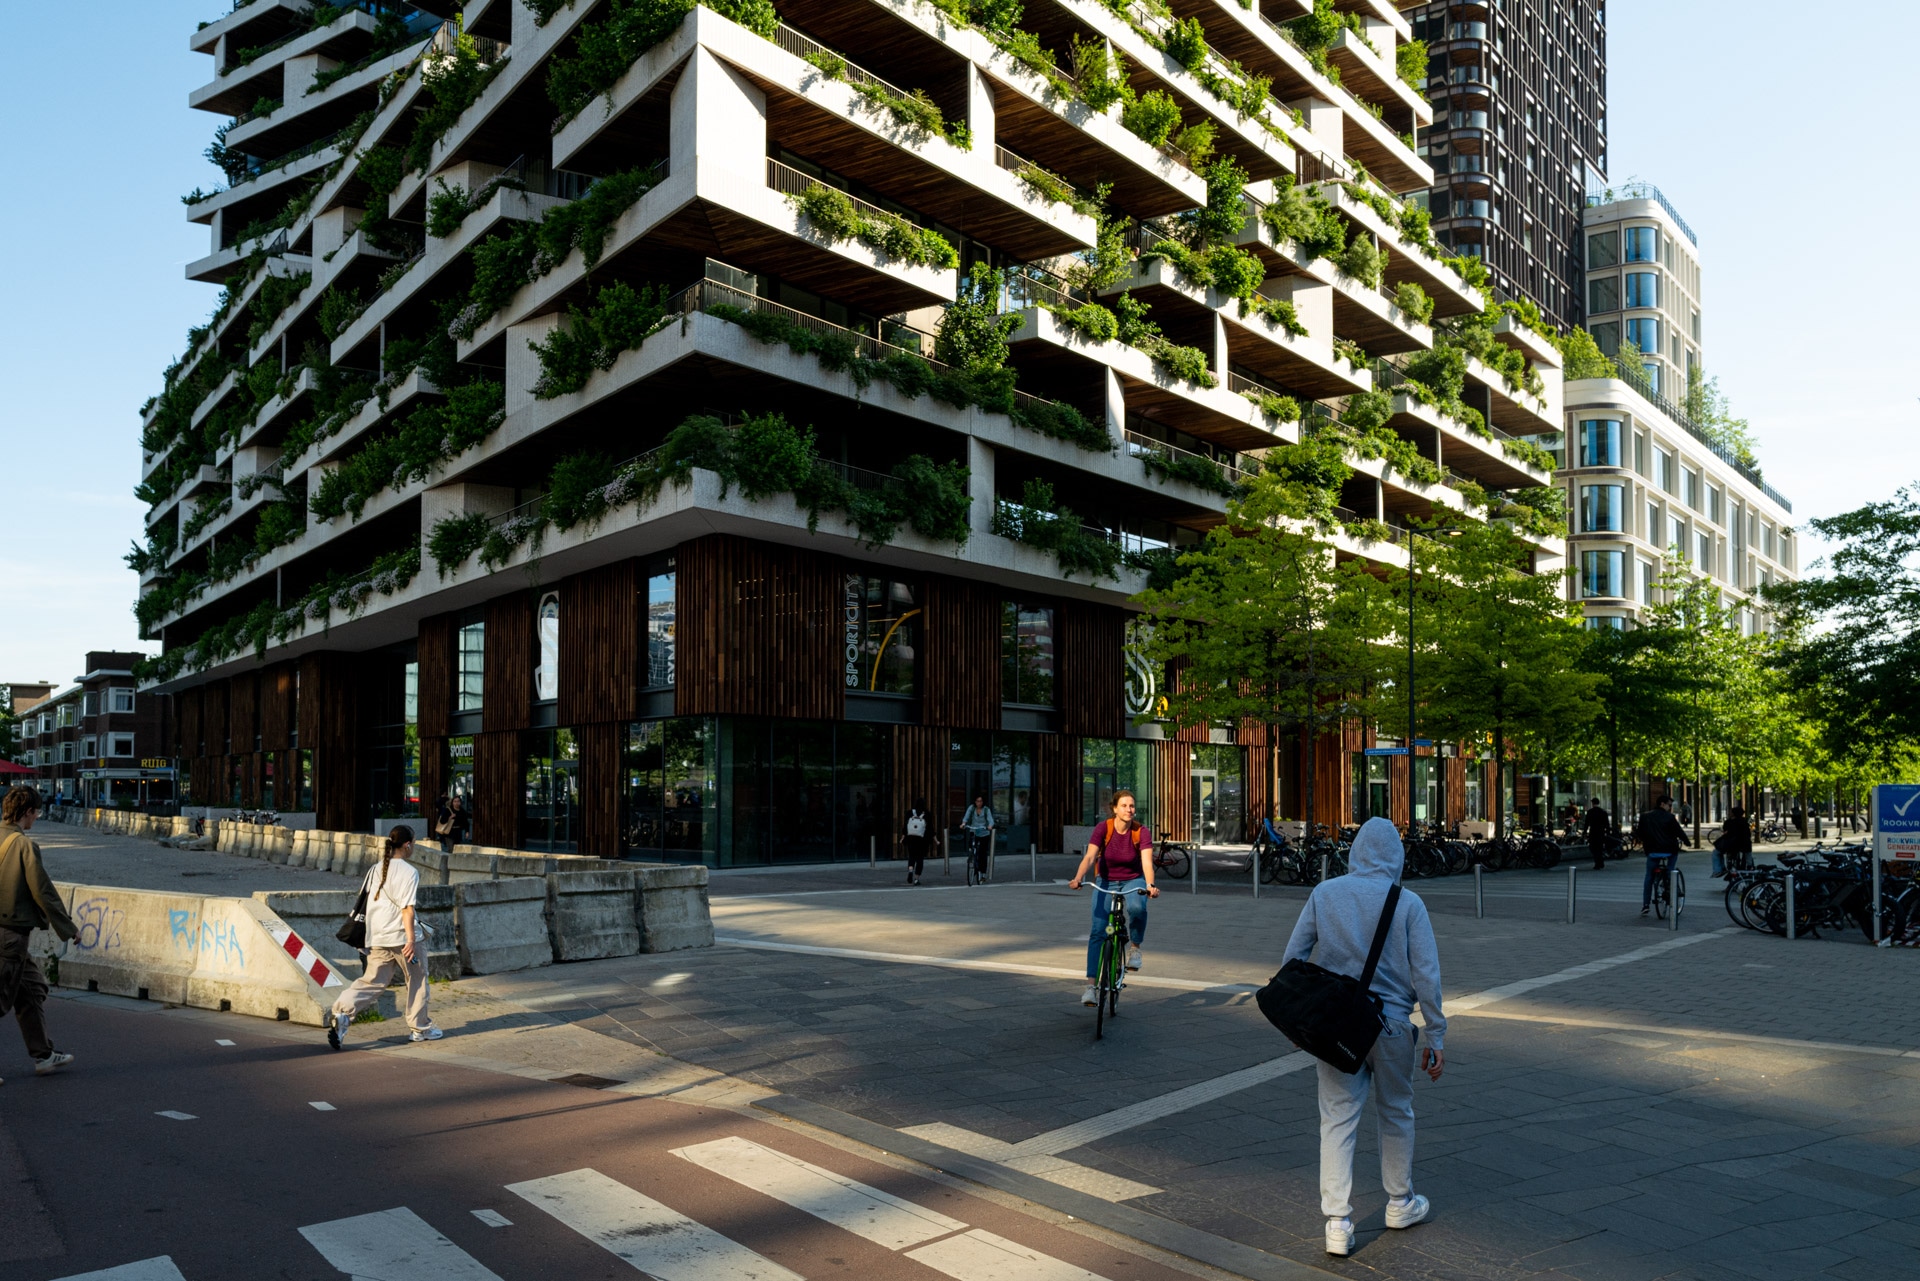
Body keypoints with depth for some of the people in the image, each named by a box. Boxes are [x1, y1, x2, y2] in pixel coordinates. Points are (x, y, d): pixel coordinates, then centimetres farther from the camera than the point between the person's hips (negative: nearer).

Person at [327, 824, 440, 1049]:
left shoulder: (376, 869, 10)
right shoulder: (408, 872, -11)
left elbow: (368, 901, 16)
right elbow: (407, 908, -17)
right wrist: (411, 938, -20)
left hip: (378, 938, 6)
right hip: (402, 936, -6)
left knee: (372, 982, 9)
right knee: (417, 980, 10)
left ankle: (343, 1012, -13)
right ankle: (420, 1028, 19)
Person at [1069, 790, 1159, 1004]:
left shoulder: (1142, 832, -17)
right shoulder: (1103, 828, -18)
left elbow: (1147, 861, -29)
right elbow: (1090, 856, -28)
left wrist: (1150, 885, -48)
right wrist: (1078, 878, -46)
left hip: (1133, 880, 0)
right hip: (1105, 882, 0)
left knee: (1137, 907, -35)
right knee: (1098, 932, -13)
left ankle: (1135, 947, -5)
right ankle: (1092, 985, -12)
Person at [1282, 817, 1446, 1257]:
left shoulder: (1324, 893, -3)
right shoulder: (1407, 903, -8)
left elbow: (1293, 957, -2)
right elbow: (1426, 976, -8)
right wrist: (1436, 1038, 0)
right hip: (1391, 1025, 0)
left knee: (1337, 1120, 6)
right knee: (1395, 1115, 19)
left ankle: (1338, 1222, 3)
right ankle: (1400, 1204, 36)